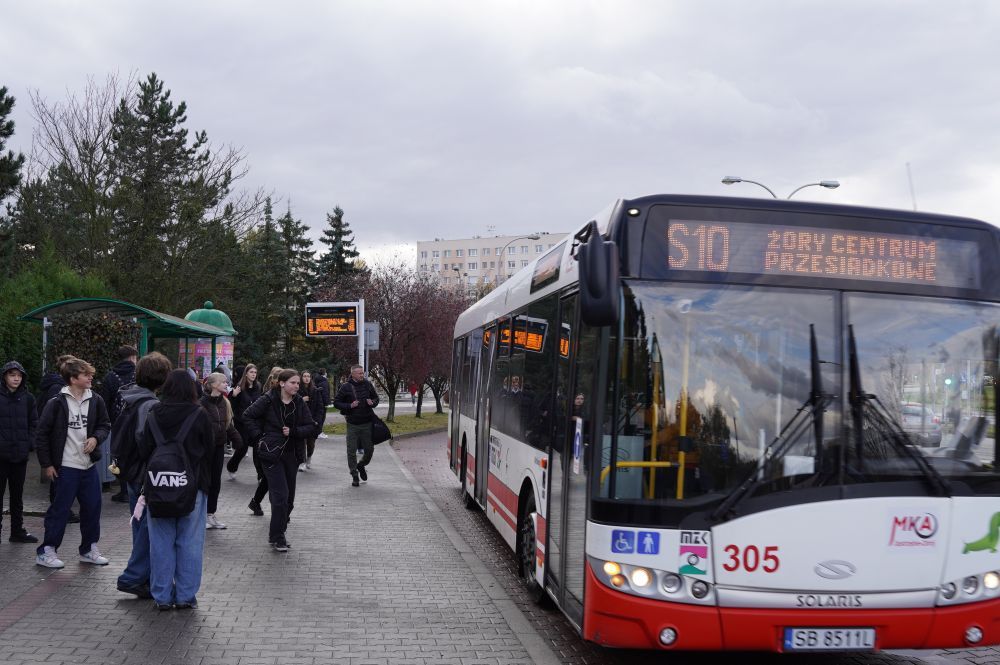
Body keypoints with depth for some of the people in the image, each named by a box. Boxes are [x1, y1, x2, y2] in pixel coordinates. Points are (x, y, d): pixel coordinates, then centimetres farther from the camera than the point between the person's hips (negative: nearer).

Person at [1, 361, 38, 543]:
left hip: (20, 454, 3)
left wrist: (29, 442, -2)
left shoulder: (28, 398, 6)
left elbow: (34, 423, 9)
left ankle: (17, 530, 21)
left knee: (17, 494, 13)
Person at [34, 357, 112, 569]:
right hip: (66, 466, -5)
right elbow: (41, 434, -5)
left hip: (89, 465, 5)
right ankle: (46, 551, 13)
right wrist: (46, 464, -5)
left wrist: (96, 438, -7)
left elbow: (105, 425, 15)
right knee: (60, 509, 0)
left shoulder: (95, 401, 1)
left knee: (92, 507, 10)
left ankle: (89, 549, 24)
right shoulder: (57, 403, -11)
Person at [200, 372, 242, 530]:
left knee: (216, 481, 11)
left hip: (219, 445, 7)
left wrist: (237, 439, 9)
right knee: (205, 480, -1)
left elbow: (229, 424, 16)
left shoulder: (225, 403, 9)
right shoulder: (203, 403, -14)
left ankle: (211, 515, 20)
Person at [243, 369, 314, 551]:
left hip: (291, 453, 5)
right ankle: (276, 537, 0)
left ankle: (277, 534, 27)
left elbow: (311, 426, 4)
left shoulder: (299, 403, 3)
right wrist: (259, 436, -9)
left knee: (289, 497, 10)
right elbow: (249, 415, -3)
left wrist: (293, 431, -12)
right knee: (280, 495, -11)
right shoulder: (269, 400, -10)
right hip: (271, 452, -5)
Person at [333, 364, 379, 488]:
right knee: (351, 451, 1)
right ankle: (354, 476, 15)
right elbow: (336, 402, -1)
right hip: (352, 423, -2)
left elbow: (376, 397, 16)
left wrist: (373, 403, -7)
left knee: (369, 449, 8)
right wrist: (350, 406, -15)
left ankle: (361, 466, 37)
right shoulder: (345, 387, -6)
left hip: (367, 423, 2)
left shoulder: (367, 385, 3)